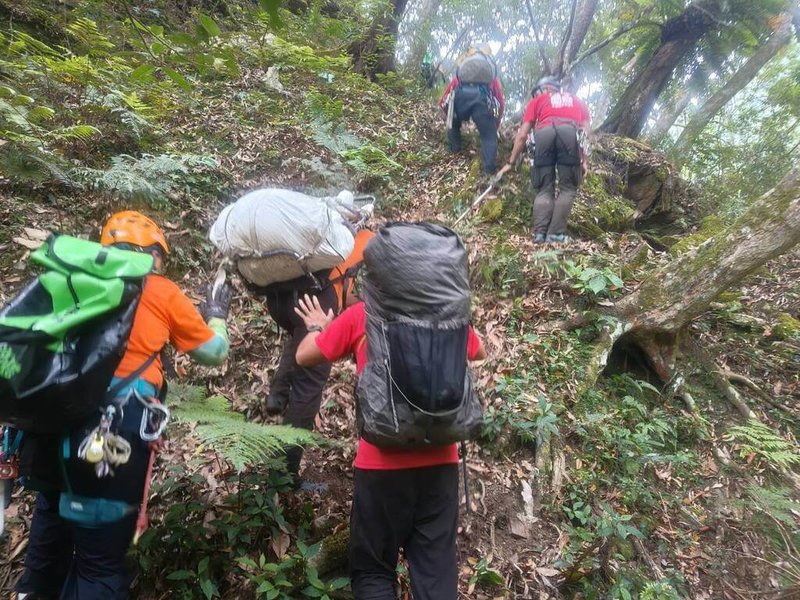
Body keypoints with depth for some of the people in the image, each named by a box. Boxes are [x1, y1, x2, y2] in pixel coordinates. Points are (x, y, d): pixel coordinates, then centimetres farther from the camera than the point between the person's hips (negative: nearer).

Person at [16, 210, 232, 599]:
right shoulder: (163, 293, 5)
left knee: (53, 525, 31)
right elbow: (214, 353, 17)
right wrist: (216, 316, 34)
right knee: (102, 559, 11)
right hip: (115, 428, -5)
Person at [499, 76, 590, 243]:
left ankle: (539, 232, -7)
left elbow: (522, 135, 24)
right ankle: (556, 233, -6)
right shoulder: (578, 101, 39)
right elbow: (585, 131, 23)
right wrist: (584, 160, 17)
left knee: (544, 189, 7)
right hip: (570, 131, 0)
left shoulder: (537, 100, 33)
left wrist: (511, 163, 26)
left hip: (544, 132, 0)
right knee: (568, 188, 6)